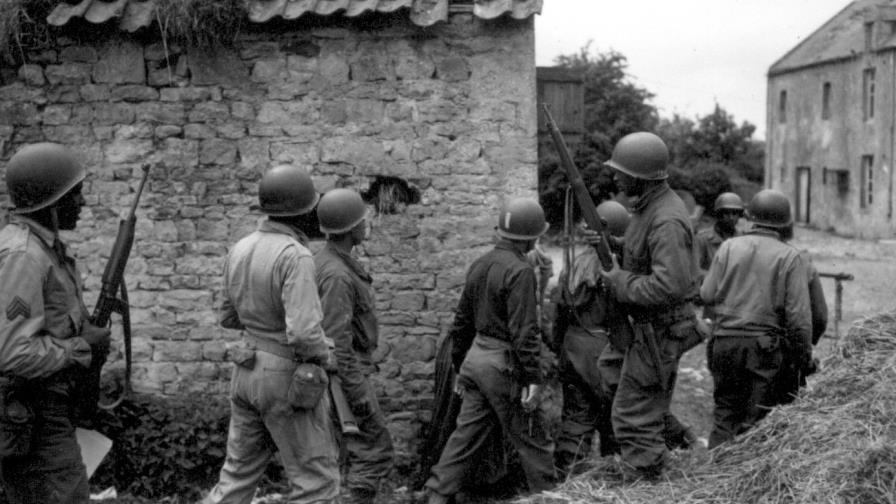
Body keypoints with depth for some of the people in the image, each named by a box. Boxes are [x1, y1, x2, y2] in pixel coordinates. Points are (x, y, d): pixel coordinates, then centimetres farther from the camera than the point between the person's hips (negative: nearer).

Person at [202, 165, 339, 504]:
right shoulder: (295, 256, -22)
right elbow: (303, 334, -29)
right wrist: (323, 355, -8)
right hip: (288, 381, -8)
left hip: (250, 373, 8)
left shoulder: (241, 249, 4)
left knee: (239, 476, 17)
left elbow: (229, 317, 15)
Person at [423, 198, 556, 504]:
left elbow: (462, 321, 16)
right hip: (503, 364, -8)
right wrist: (532, 378, -17)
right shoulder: (520, 271, -16)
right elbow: (524, 331, -20)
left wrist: (459, 366, 23)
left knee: (467, 432, 12)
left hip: (475, 357, 8)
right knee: (533, 438, 5)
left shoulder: (479, 265, 11)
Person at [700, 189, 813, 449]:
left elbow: (707, 295, 2)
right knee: (755, 419, 5)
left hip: (725, 341, 3)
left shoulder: (729, 247, 2)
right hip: (765, 346, -2)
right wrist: (805, 358, 2)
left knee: (725, 411, 14)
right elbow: (799, 316, -7)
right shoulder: (789, 257, -4)